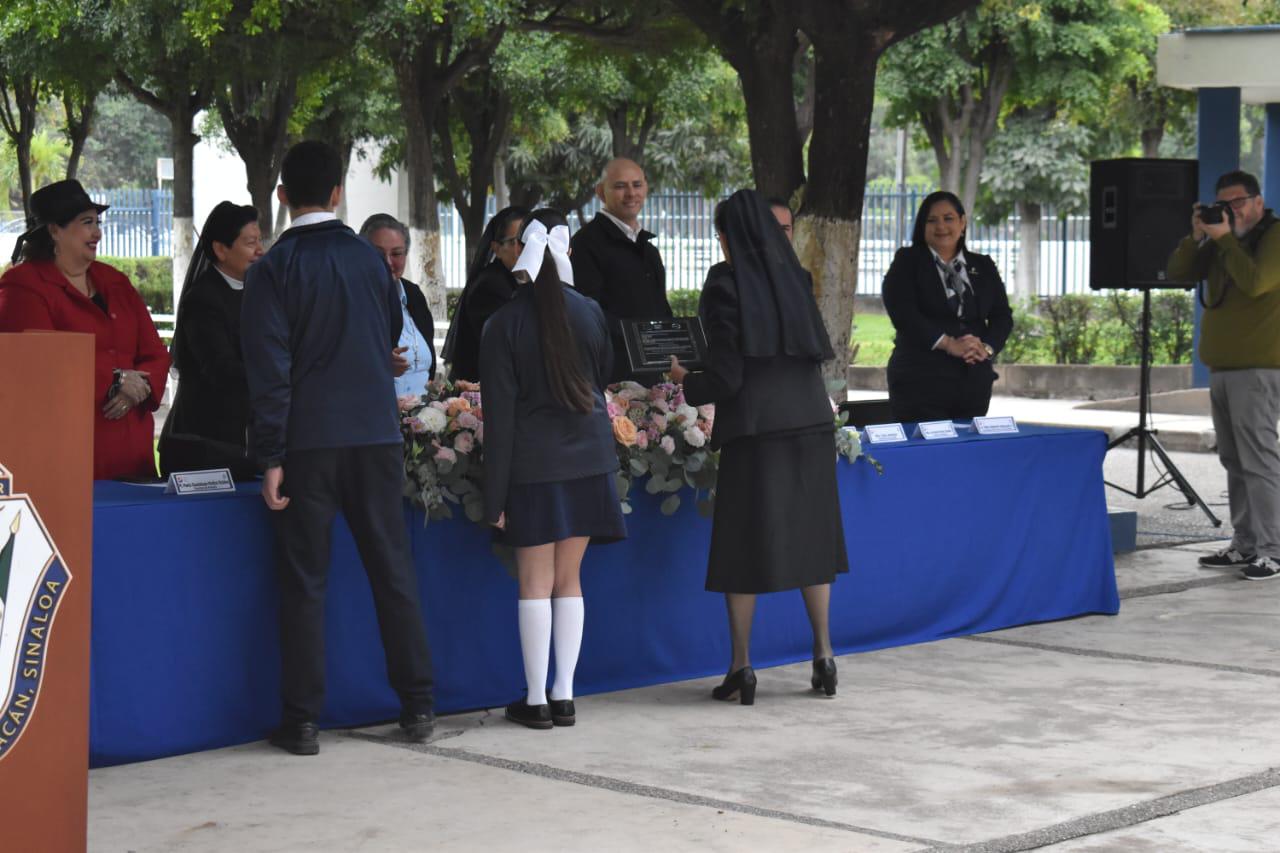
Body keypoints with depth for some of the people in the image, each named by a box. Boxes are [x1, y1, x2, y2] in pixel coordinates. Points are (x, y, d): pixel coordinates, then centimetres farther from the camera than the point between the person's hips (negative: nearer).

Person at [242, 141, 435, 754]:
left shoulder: (273, 270, -6)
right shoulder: (370, 261, 6)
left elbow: (268, 369, -10)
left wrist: (271, 456, -9)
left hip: (307, 441, -3)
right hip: (376, 434, 3)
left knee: (303, 582, 2)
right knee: (392, 570, 9)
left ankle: (302, 720, 2)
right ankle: (417, 706, 12)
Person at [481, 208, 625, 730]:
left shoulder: (505, 323, -8)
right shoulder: (589, 313, 1)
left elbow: (499, 413, -8)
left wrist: (495, 495, -5)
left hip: (532, 462, -3)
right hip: (588, 458, 3)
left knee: (535, 583, 1)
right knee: (569, 579, 10)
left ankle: (536, 700, 3)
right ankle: (564, 696, 10)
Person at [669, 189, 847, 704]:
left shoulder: (726, 285, -9)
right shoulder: (795, 278, 7)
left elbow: (727, 377, -12)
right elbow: (819, 350, 13)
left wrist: (684, 381, 7)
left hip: (754, 429, -5)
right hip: (810, 423, 5)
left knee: (742, 544, 2)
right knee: (809, 537, 13)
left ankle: (742, 667, 3)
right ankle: (823, 655, 11)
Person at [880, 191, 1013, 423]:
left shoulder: (983, 267, 18)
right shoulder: (907, 262, 6)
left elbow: (1002, 316, 13)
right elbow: (902, 312, -7)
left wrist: (987, 348, -9)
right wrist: (950, 344, -17)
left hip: (974, 383, 4)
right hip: (921, 380, -4)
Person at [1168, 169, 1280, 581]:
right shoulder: (1221, 241, 18)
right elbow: (1178, 273, 12)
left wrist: (1224, 238, -16)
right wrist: (1198, 236, -2)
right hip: (1222, 366, 9)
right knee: (1234, 461, 9)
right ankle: (1245, 544, 13)